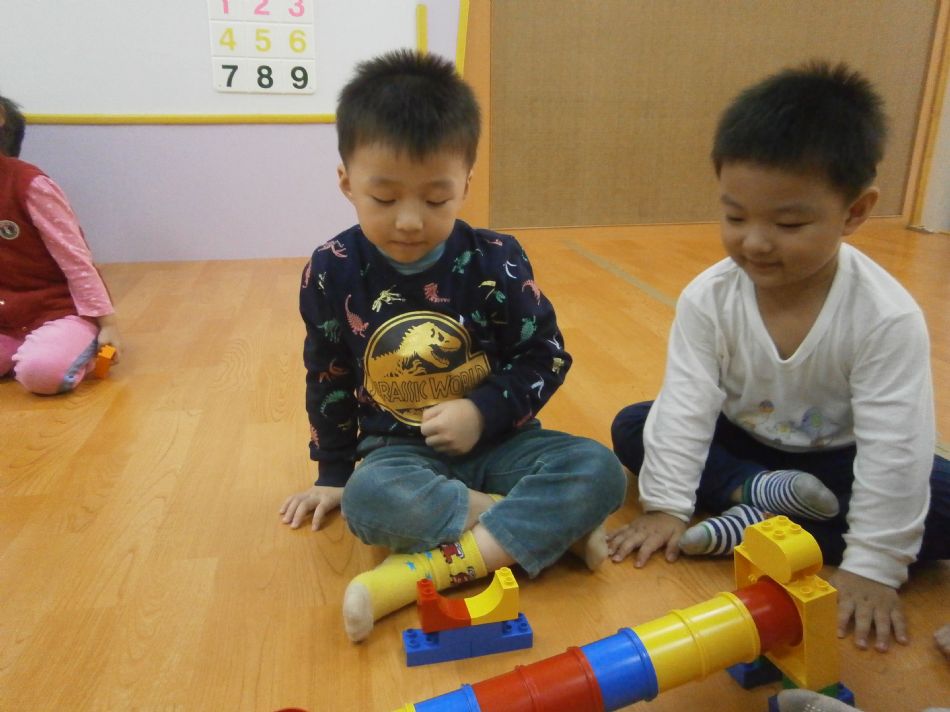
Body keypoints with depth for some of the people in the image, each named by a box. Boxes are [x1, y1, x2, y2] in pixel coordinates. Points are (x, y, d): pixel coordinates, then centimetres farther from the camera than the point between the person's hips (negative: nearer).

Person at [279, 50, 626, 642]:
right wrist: (333, 475, 12)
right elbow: (327, 380, 5)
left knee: (599, 471, -24)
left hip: (496, 438, 1)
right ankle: (543, 524, -18)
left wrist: (483, 411, -18)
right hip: (399, 448, 0)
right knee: (368, 501, -35)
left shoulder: (495, 261, -11)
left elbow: (546, 358, -3)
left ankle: (427, 569, -29)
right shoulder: (333, 272, -7)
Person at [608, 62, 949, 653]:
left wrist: (872, 565, -27)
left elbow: (893, 446, -26)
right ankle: (764, 492, -20)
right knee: (632, 427, -13)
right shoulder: (709, 298, -21)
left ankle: (751, 526, -26)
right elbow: (685, 406, -20)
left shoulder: (887, 316, -27)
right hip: (741, 442, 2)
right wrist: (666, 506, -22)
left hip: (836, 460, -1)